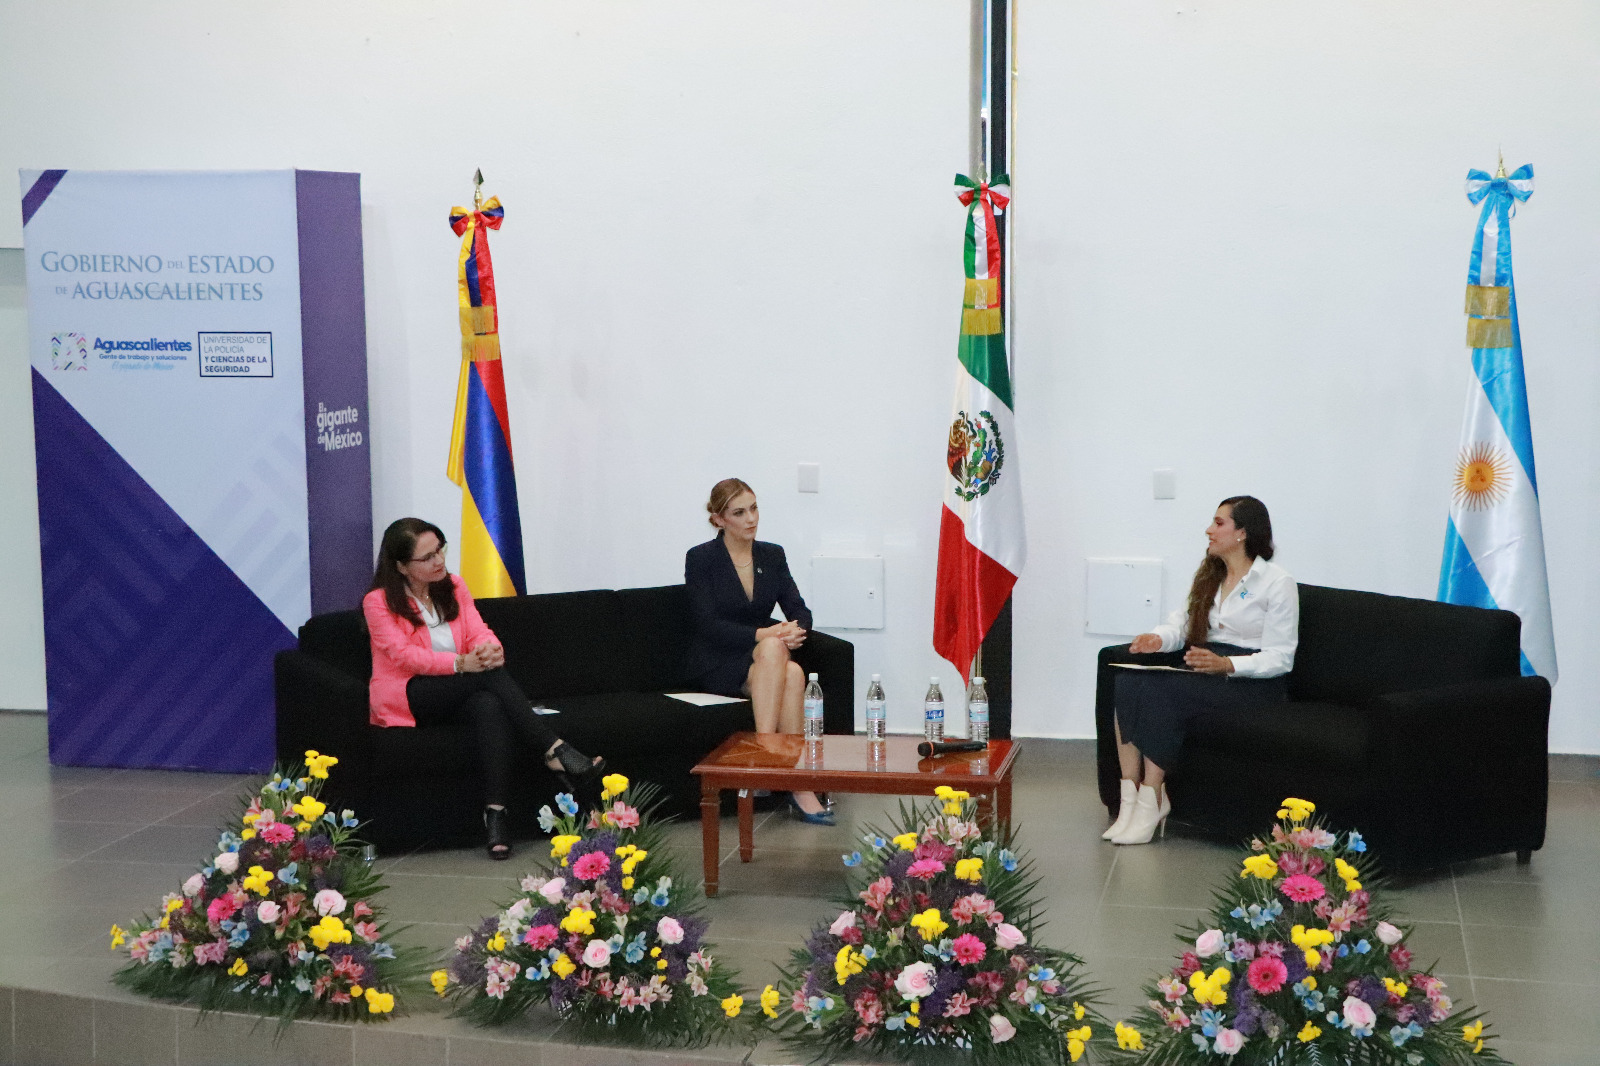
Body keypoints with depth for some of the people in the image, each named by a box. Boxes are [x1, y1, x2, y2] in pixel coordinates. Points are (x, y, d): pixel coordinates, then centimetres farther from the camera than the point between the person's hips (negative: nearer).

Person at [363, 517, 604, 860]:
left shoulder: (453, 586, 13)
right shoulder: (378, 602, -4)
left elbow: (479, 633, 2)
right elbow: (404, 655, -17)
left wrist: (491, 649, -25)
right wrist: (462, 663, -32)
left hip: (456, 696, 5)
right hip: (406, 697, -4)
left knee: (491, 706, -33)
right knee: (489, 675, -30)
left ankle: (496, 812, -41)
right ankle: (554, 750, -31)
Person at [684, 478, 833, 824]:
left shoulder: (772, 555, 12)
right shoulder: (700, 559, -3)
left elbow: (799, 610, 5)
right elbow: (708, 625, -13)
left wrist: (795, 630, -19)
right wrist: (762, 634, -24)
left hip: (765, 655, 4)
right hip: (717, 664, -4)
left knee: (793, 673, -34)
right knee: (773, 648, -36)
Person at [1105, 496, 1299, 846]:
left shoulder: (1277, 582, -3)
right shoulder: (1208, 576, 21)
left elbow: (1280, 658, -9)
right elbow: (1182, 623, 17)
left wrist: (1226, 664, -23)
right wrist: (1158, 638, -7)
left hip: (1253, 681, -7)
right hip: (1205, 666, 7)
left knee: (1159, 689, -32)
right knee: (1128, 679, -23)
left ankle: (1151, 801, -27)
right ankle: (1130, 795, -29)